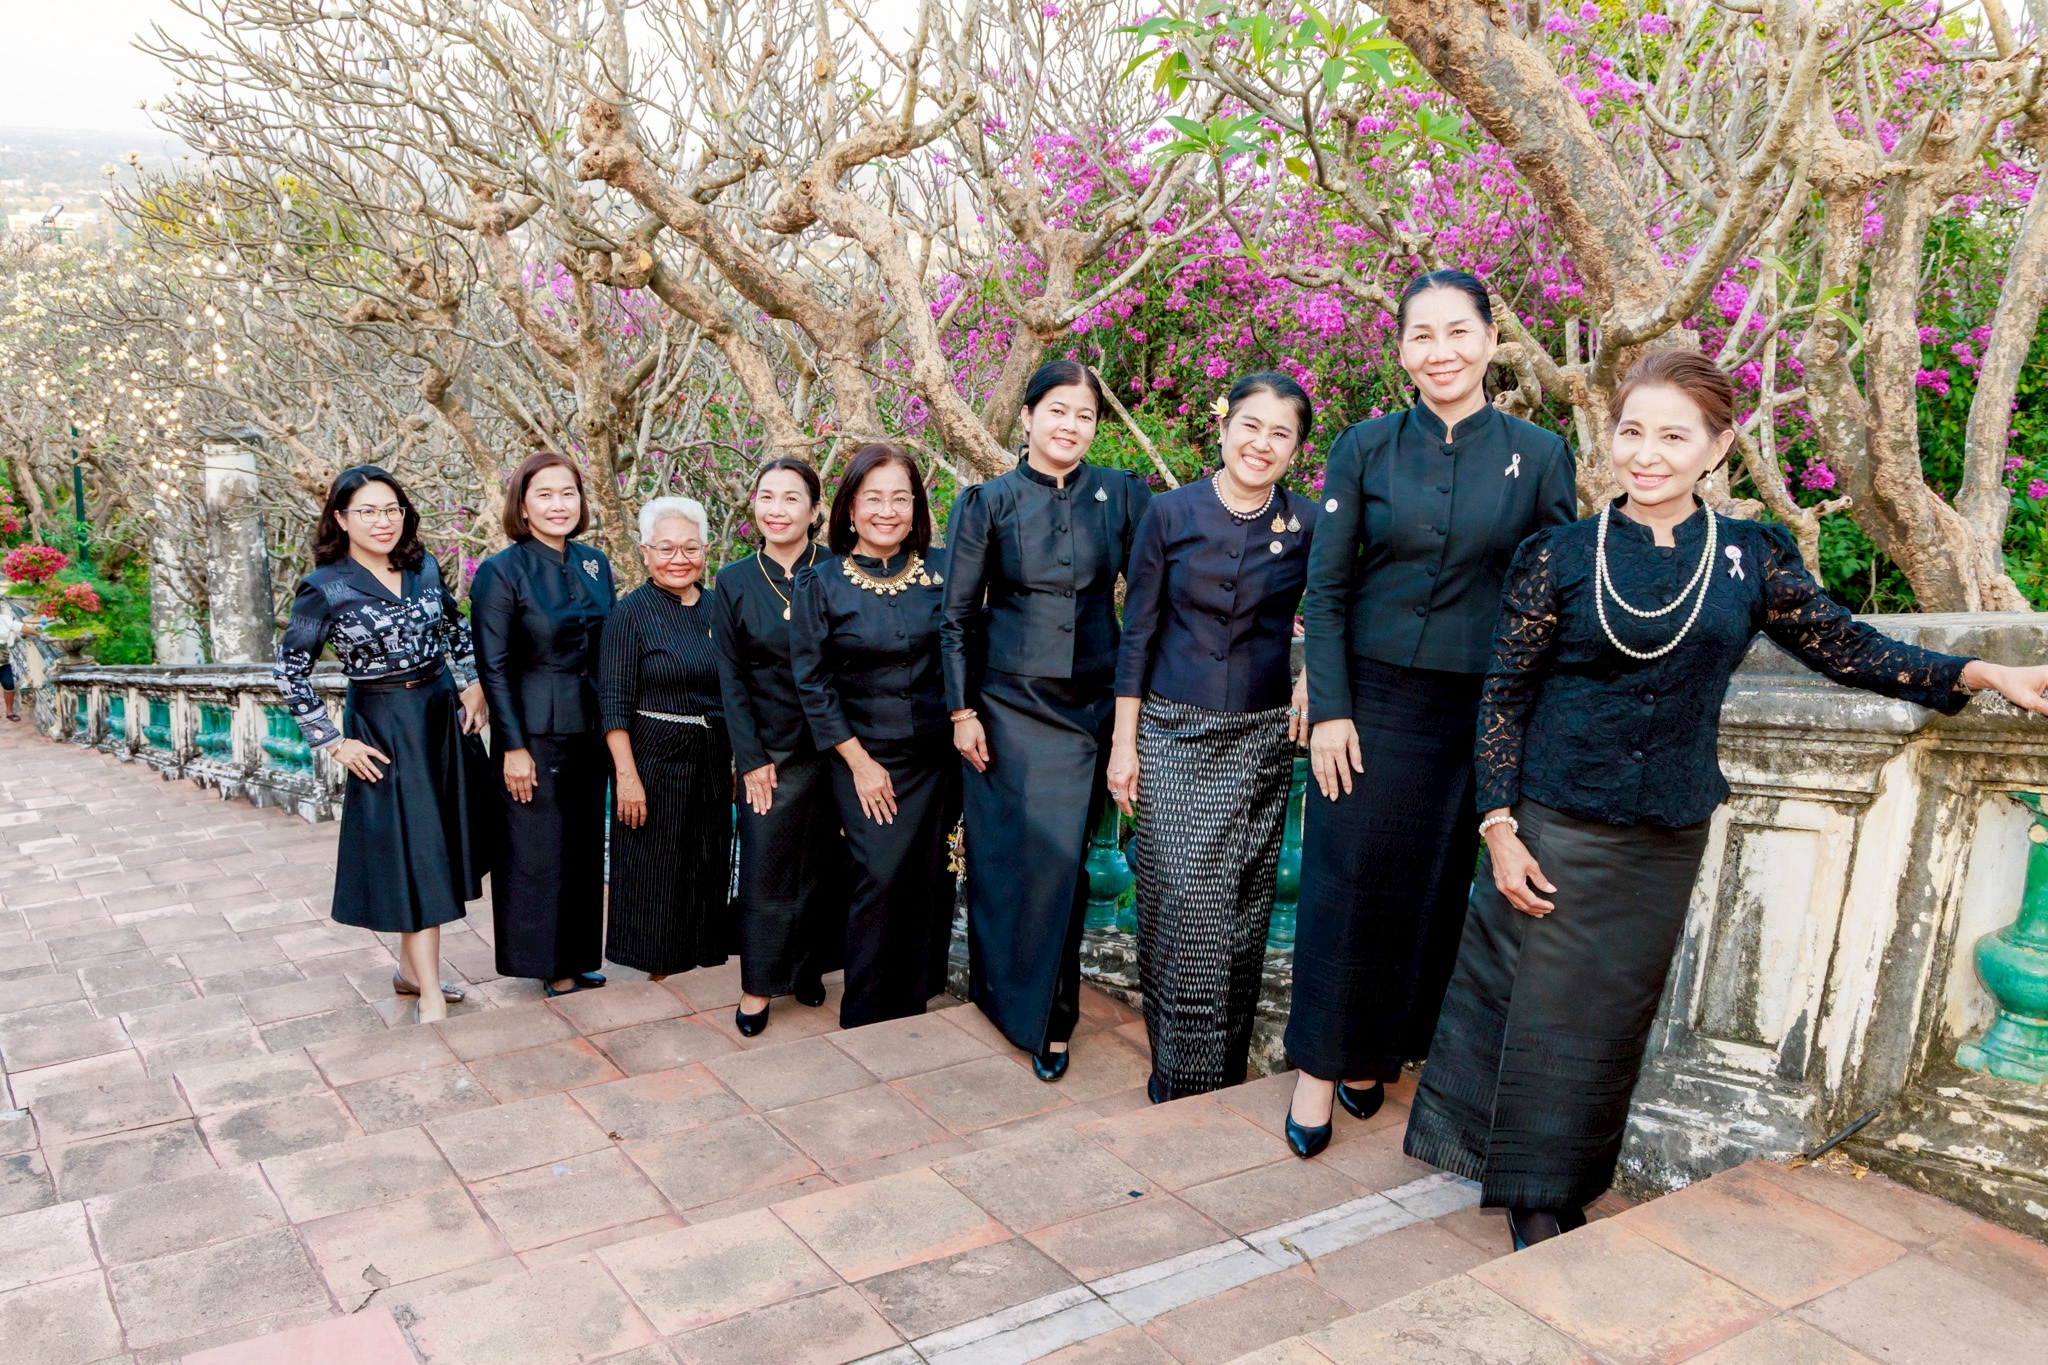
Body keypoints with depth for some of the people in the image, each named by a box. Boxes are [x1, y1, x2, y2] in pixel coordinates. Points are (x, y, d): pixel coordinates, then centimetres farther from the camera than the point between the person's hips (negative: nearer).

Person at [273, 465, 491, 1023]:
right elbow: (289, 671, -8)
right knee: (413, 855, -4)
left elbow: (455, 627, 18)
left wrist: (471, 685, 6)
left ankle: (411, 966, 30)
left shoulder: (424, 567, 2)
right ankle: (430, 998, 4)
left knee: (442, 846, 12)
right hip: (383, 729, -5)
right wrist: (334, 742, -10)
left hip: (444, 717, 6)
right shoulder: (324, 588, -11)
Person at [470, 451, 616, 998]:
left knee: (586, 848, 13)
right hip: (534, 732, -6)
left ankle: (579, 958, 28)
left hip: (590, 728, 6)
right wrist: (513, 746, -14)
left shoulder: (594, 564, 7)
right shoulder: (501, 572, -10)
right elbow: (494, 668, -11)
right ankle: (549, 965, 19)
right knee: (537, 853, 4)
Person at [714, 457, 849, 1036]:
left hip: (833, 744, 0)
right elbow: (731, 677, 1)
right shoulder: (734, 581, 0)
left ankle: (809, 965, 28)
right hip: (770, 748, 0)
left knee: (823, 861, 10)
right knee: (765, 864, 3)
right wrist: (750, 758, -4)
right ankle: (759, 984, 15)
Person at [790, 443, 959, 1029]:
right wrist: (859, 761, -6)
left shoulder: (941, 569, 2)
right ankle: (865, 1020, 9)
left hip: (938, 754, 3)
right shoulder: (821, 582, -4)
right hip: (866, 756, -2)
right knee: (881, 877, -8)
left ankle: (914, 1004, 23)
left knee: (931, 880, 4)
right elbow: (812, 681, -3)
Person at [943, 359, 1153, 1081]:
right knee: (1005, 851, 4)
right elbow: (959, 615, 3)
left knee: (1062, 855, 2)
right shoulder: (988, 502, 0)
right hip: (1008, 702, 0)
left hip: (1091, 702, 1)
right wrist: (962, 710, -1)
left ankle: (1049, 1016, 16)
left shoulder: (1123, 495, 3)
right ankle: (1003, 990, 24)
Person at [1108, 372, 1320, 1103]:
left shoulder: (1309, 525, 0)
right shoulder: (1170, 513, -2)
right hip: (1173, 733, -1)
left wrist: (1316, 678, -6)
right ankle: (1181, 1080, 9)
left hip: (1261, 739, 1)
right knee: (1184, 905, -6)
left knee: (1241, 913, 6)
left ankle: (1227, 1074, 22)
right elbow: (1137, 631, 1)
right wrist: (1123, 738, 0)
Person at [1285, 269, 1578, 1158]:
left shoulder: (1539, 456, 0)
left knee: (1438, 890, 9)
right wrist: (1329, 709, -8)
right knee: (1346, 882, 3)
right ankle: (1321, 1066, 18)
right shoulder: (1365, 448, 0)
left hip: (1479, 710, 1)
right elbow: (1325, 590, -1)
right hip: (1372, 700, -1)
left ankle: (1379, 1051, 28)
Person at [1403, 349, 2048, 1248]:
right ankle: (1533, 1205, 22)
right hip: (1556, 827, -2)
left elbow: (1847, 648, 10)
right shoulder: (1562, 556, -5)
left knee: (1617, 1014, 12)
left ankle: (1575, 1188, 32)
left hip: (1667, 838, 3)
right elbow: (1504, 693, -3)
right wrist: (1500, 827, -8)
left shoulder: (1749, 558, 2)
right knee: (1543, 1008, 3)